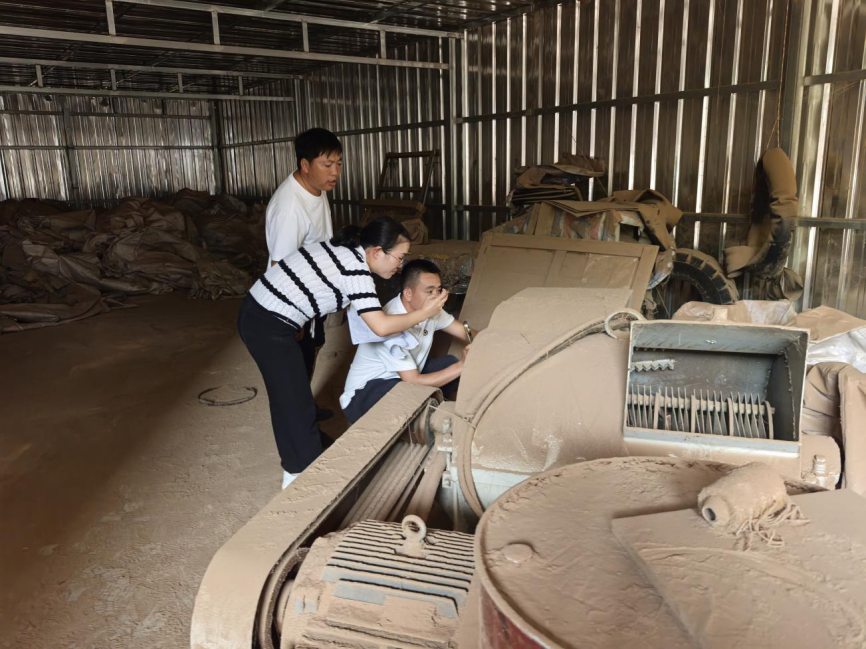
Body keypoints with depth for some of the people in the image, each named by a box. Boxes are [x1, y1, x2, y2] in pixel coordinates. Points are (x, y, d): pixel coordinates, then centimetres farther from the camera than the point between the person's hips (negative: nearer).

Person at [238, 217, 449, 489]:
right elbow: (382, 326, -26)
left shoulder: (338, 249, 9)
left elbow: (279, 262, 18)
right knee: (296, 399, 3)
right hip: (269, 327, -10)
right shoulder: (356, 271, -19)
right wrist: (423, 314, -13)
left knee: (288, 390, 22)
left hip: (256, 310, 10)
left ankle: (294, 456, 39)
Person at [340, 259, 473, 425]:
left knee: (450, 363, -7)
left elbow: (465, 332, 1)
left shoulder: (427, 308, -8)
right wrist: (461, 366, -30)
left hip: (403, 379, 8)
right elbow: (413, 382, -28)